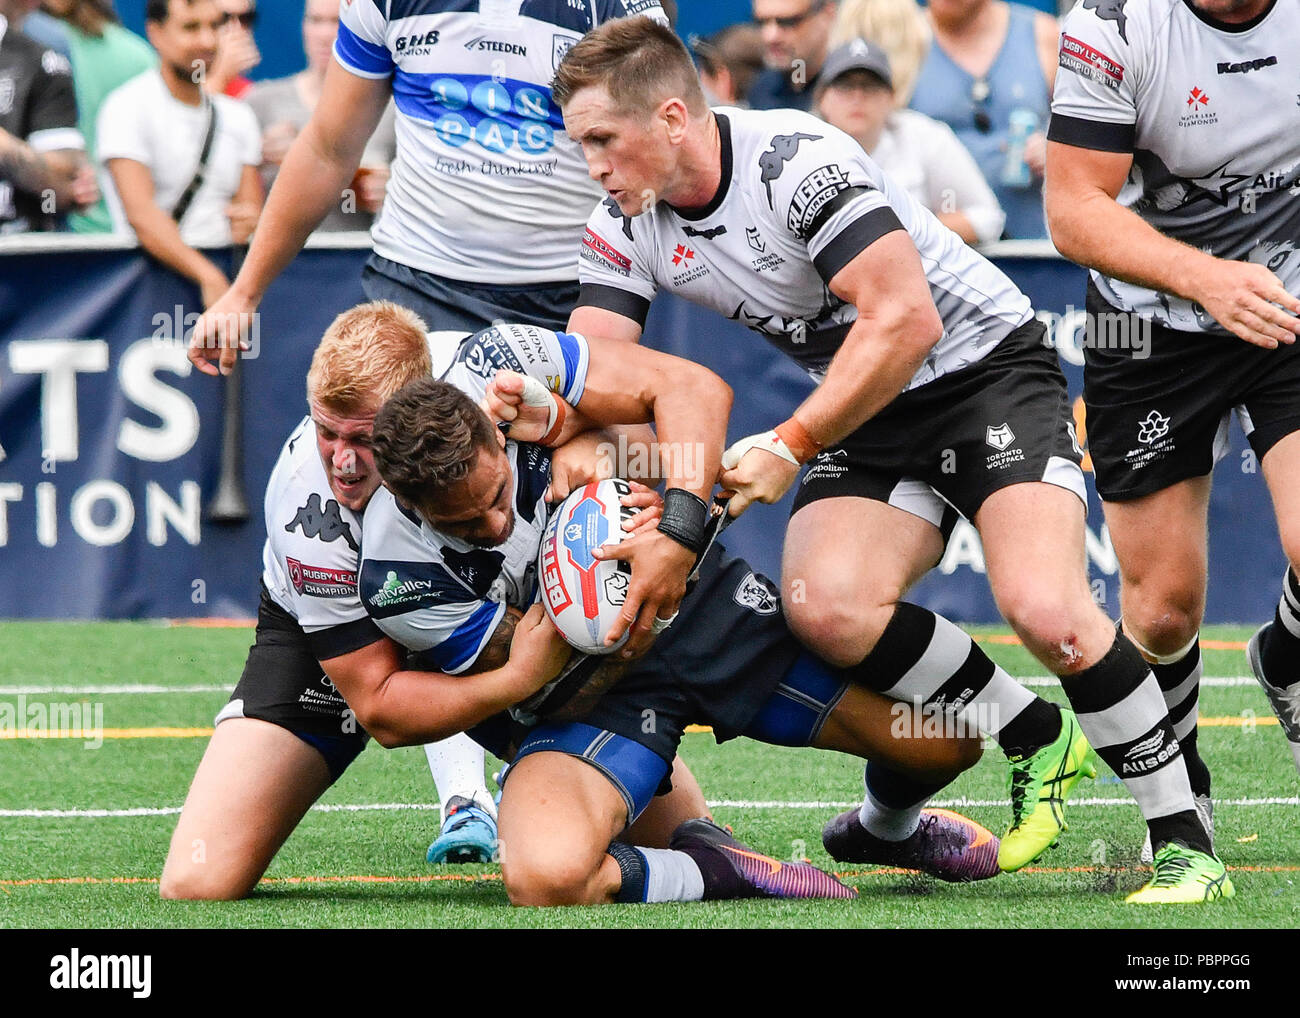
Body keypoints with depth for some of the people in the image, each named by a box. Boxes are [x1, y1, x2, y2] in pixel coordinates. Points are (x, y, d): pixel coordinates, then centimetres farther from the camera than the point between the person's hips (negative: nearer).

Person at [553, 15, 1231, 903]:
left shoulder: (797, 159, -24)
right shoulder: (627, 229, -2)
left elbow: (903, 321, -29)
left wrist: (791, 446, -28)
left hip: (985, 362, -7)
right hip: (871, 418, 7)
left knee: (1044, 610, -27)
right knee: (826, 609, -21)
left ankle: (1187, 841, -11)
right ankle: (1038, 742, 1)